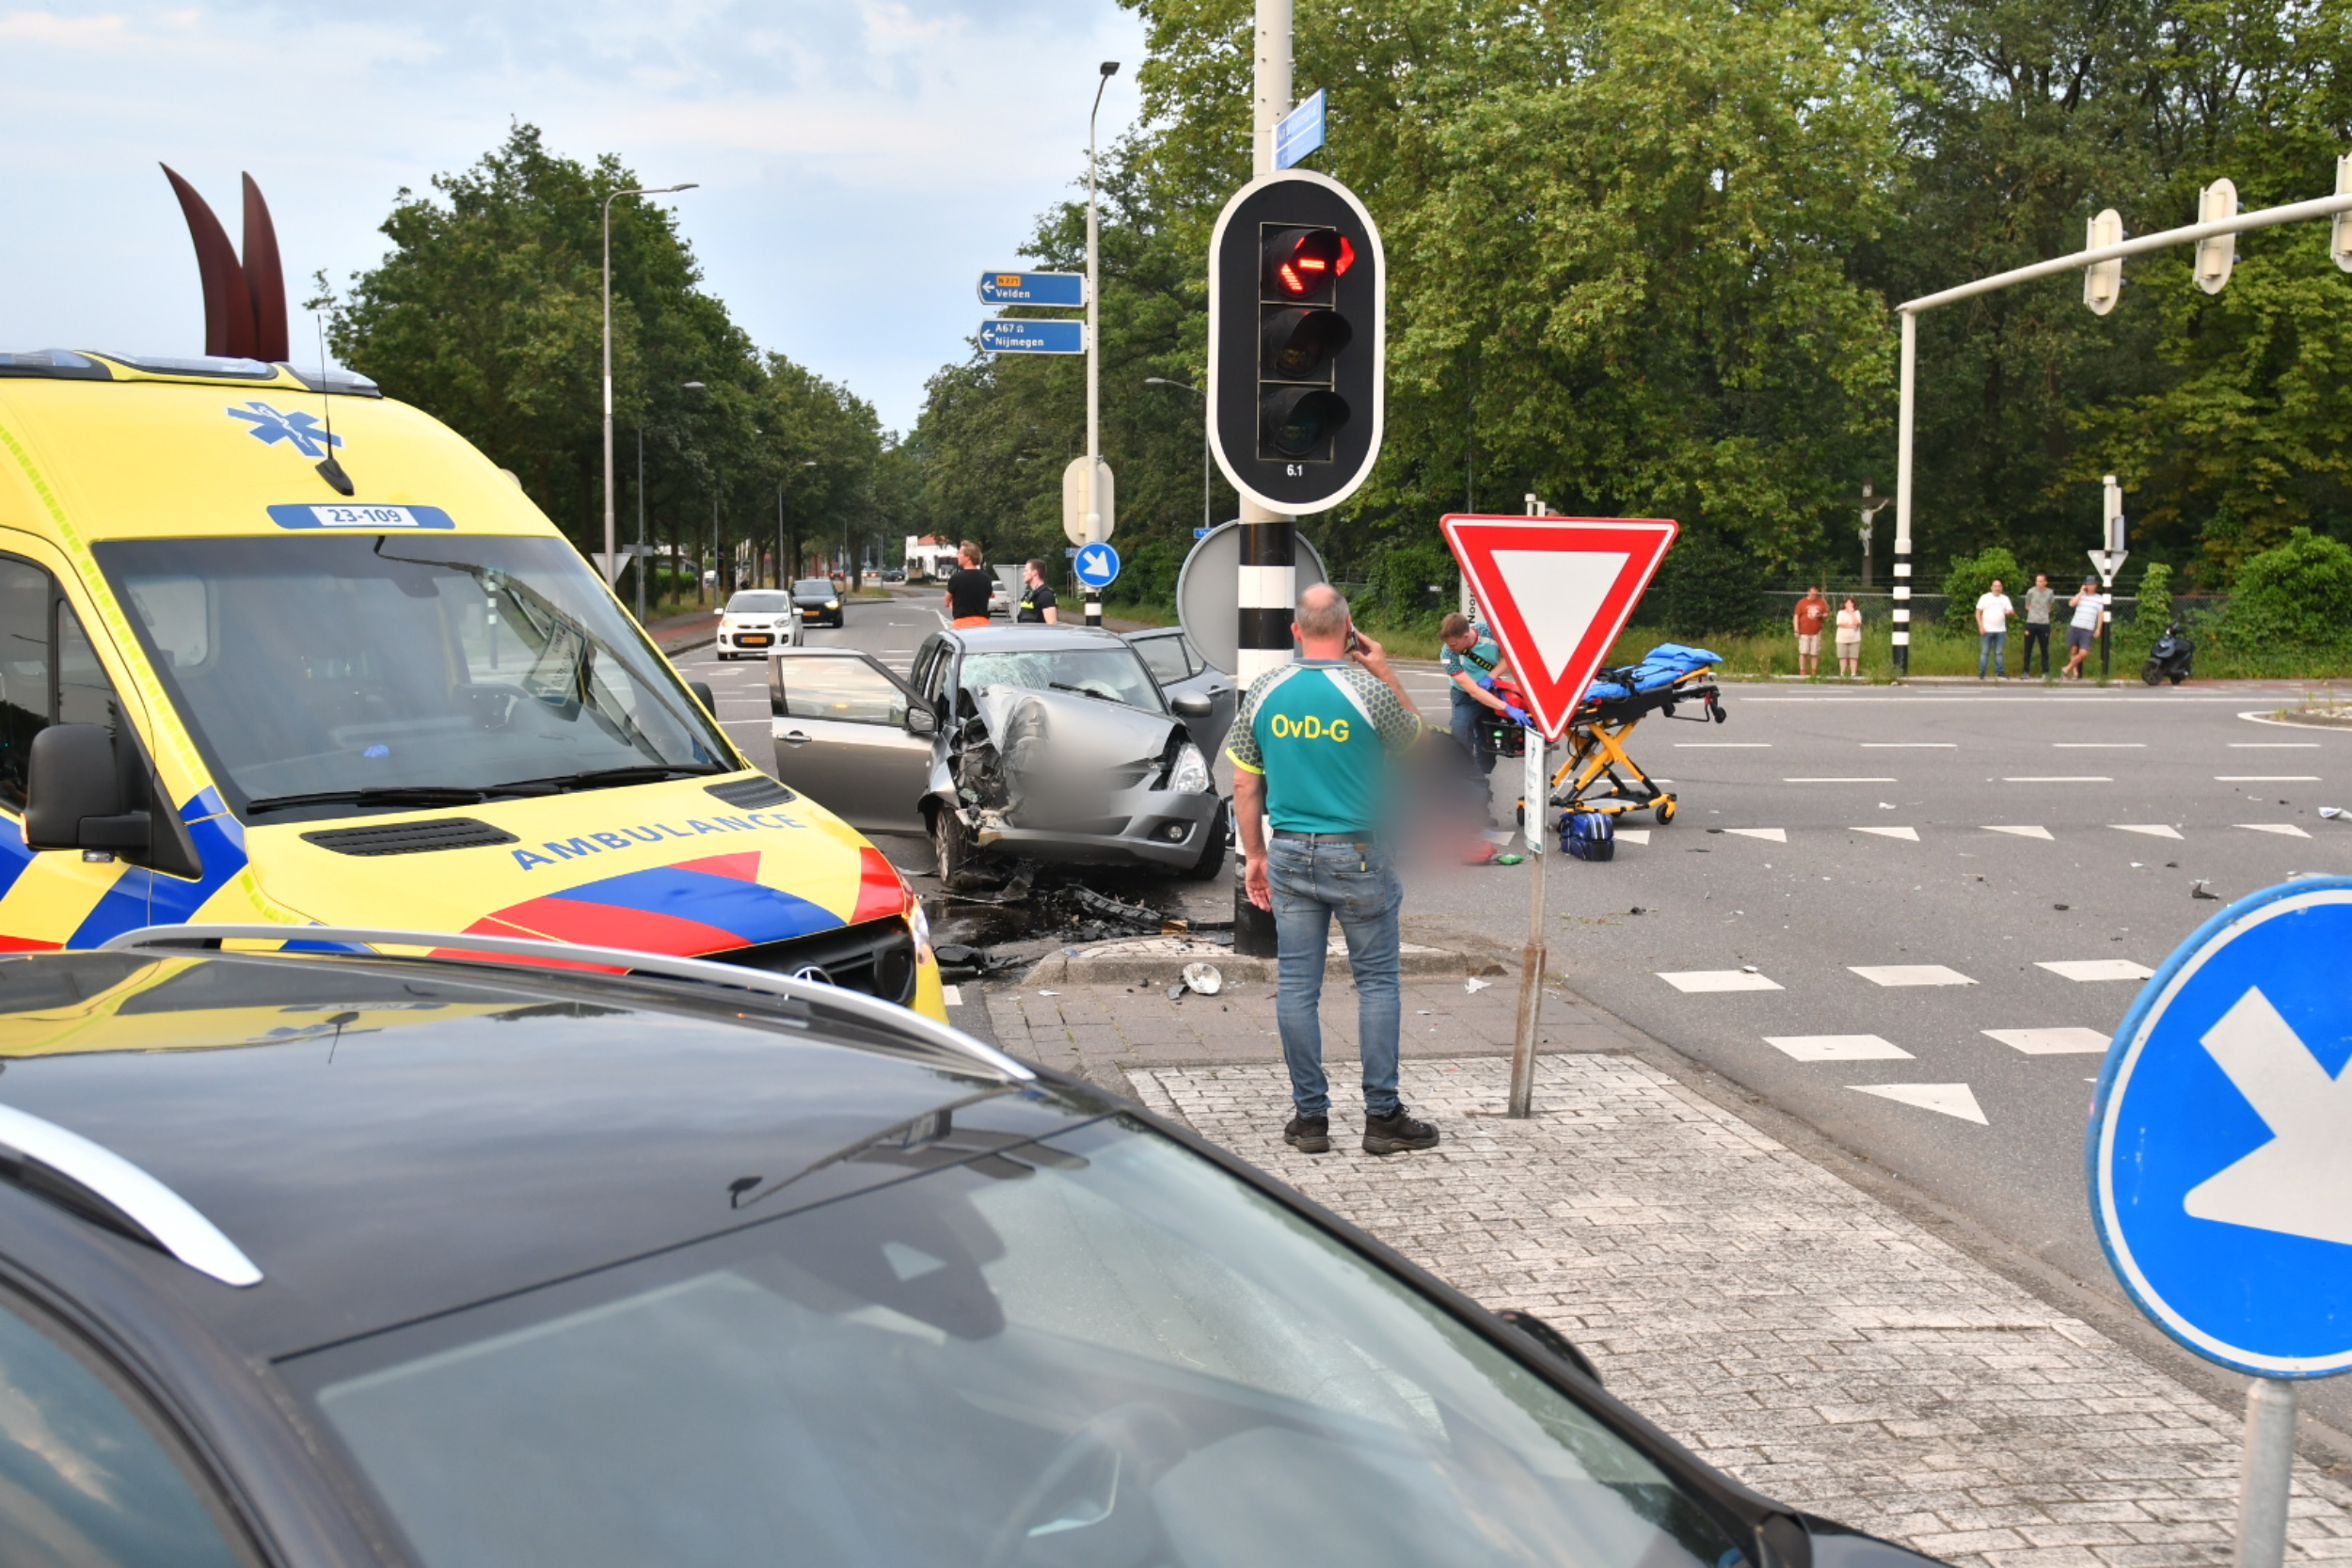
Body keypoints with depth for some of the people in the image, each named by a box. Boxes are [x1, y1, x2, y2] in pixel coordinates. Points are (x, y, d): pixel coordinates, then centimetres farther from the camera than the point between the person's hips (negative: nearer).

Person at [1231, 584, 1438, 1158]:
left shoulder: (1263, 692, 1)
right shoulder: (1368, 691, -10)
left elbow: (1244, 783, 6)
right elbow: (1414, 736, 10)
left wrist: (1254, 854, 15)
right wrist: (1384, 670, 10)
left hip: (1289, 854, 3)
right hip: (1357, 855, -3)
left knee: (1296, 985, 7)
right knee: (1376, 982, 7)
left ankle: (1310, 1117, 12)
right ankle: (1382, 1116, 9)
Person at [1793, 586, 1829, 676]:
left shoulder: (1822, 602, 9)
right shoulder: (1802, 602, 2)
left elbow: (1827, 615, 14)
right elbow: (1796, 616, 0)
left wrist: (1821, 615, -10)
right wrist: (1796, 631, -8)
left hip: (1816, 633, 2)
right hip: (1804, 632, -2)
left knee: (1815, 654, 3)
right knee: (1803, 653, -5)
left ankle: (1814, 674, 8)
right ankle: (1802, 673, -2)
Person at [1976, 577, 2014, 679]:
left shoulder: (2005, 599, 13)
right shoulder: (1985, 597, 4)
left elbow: (2012, 612, 7)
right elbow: (1978, 612, 0)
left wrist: (2010, 612, -19)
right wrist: (1981, 626, -11)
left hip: (2000, 631, 3)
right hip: (1987, 630, -3)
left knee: (1999, 653, 5)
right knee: (1985, 652, -3)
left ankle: (1999, 673, 9)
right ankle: (1981, 673, -1)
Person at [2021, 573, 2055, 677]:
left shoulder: (2050, 593, -1)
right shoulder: (2031, 591, -4)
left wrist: (2043, 613, 6)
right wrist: (2034, 612, 3)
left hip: (2044, 624, 0)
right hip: (2031, 623, 0)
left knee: (2044, 649, 5)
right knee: (2028, 649, 3)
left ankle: (2045, 672, 10)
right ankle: (2026, 671, 10)